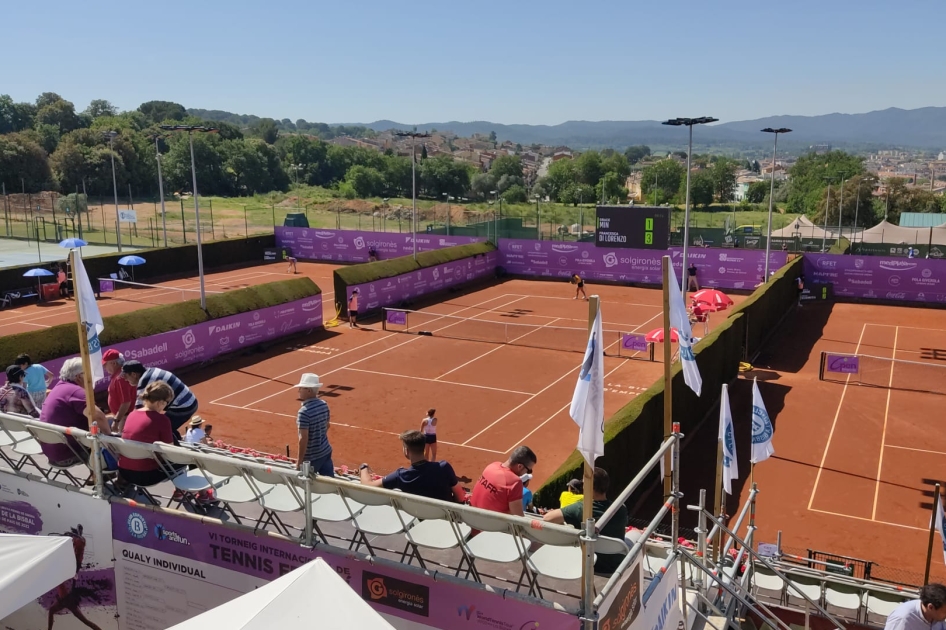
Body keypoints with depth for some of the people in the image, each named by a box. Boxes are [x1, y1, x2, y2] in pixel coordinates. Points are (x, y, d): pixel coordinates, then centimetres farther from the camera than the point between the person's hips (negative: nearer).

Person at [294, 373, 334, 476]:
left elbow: (303, 438, -24)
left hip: (311, 457, -7)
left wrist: (299, 460, -16)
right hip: (326, 451, 7)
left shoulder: (304, 411, -24)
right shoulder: (324, 404, -1)